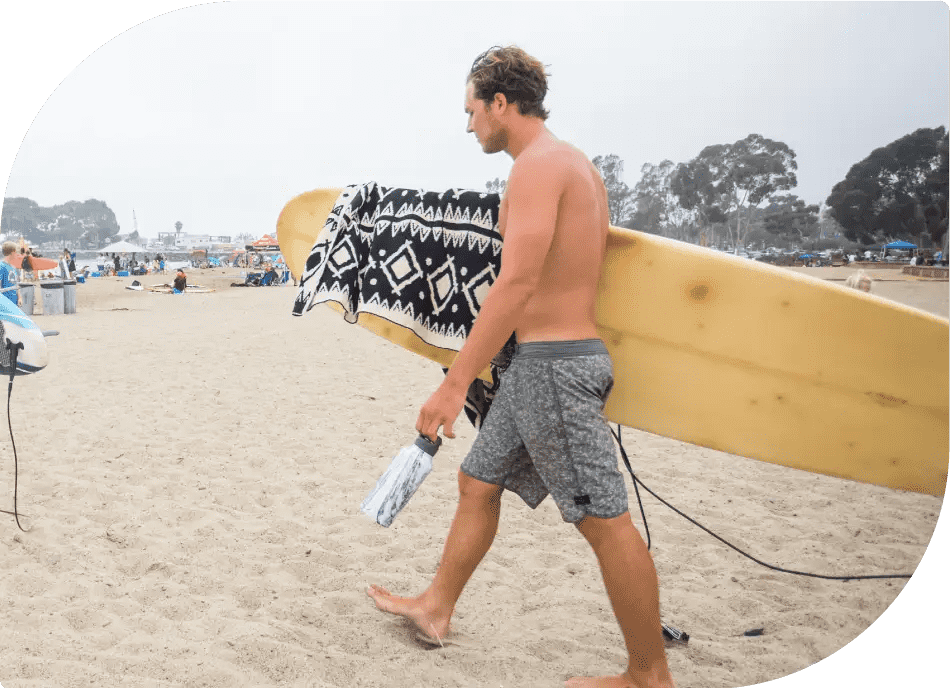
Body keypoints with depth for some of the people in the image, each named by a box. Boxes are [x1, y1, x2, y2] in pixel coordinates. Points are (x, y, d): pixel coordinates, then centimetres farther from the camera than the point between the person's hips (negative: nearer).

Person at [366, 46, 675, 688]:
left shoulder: (538, 165, -14)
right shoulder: (577, 165, 18)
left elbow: (517, 283, -24)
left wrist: (455, 383, -24)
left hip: (554, 364, -11)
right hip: (538, 364, 11)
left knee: (605, 519, -3)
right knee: (479, 481, 18)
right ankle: (435, 608, 32)